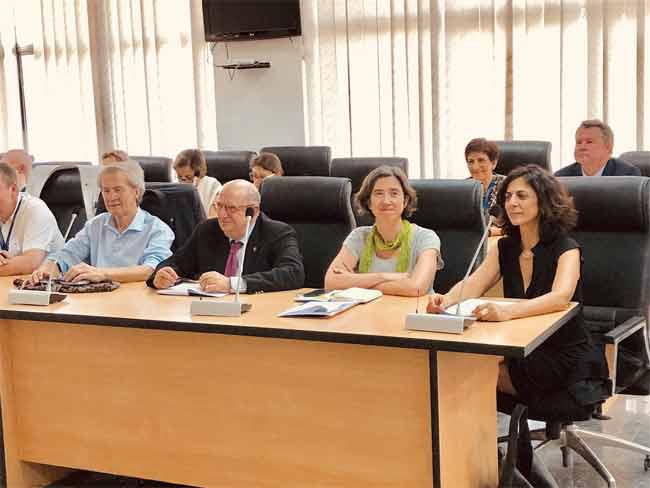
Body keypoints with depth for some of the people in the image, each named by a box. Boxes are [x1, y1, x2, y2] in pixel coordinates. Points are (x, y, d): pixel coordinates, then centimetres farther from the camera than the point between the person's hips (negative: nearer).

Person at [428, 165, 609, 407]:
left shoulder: (566, 249, -12)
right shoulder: (504, 248, 7)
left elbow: (560, 297, -31)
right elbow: (472, 285, -6)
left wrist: (507, 311, -49)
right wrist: (446, 300, -31)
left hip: (563, 357, -5)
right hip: (519, 350, 5)